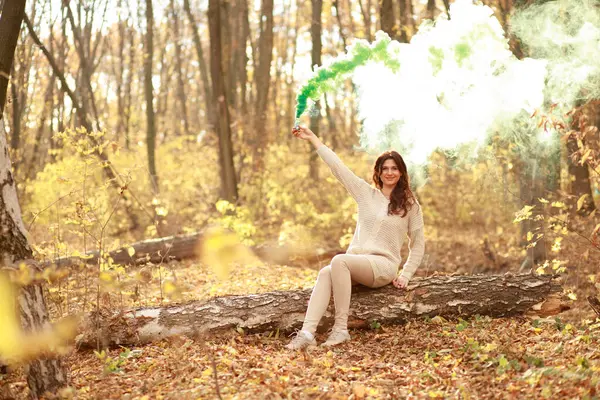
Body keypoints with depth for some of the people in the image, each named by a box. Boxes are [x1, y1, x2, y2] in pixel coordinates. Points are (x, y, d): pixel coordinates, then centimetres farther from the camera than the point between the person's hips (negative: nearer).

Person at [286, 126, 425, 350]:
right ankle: (307, 333, -44)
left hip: (384, 266, -3)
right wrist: (312, 138, 8)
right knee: (325, 274, -32)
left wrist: (405, 275, 1)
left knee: (339, 261, -34)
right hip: (356, 264, 3)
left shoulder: (410, 204, 7)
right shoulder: (366, 193, 13)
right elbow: (338, 167, 10)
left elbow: (418, 244, 12)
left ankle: (341, 328, -33)